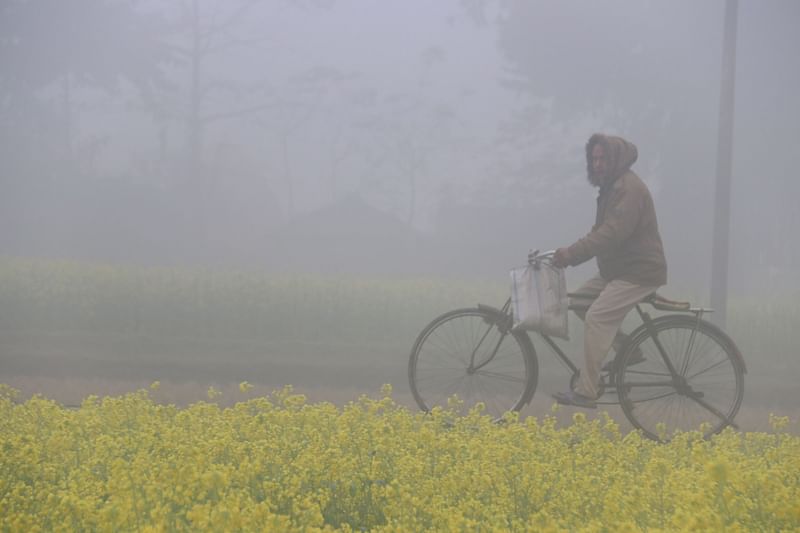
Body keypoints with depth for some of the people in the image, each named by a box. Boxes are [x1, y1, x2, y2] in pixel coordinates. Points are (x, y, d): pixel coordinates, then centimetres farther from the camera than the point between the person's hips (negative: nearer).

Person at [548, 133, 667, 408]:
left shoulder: (629, 189, -18)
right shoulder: (612, 187, 15)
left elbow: (612, 233, -28)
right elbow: (601, 232, 17)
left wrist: (571, 254, -30)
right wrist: (571, 254, 3)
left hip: (639, 272, -10)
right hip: (617, 270, 10)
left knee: (597, 317, -19)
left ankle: (586, 392, -19)